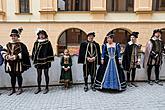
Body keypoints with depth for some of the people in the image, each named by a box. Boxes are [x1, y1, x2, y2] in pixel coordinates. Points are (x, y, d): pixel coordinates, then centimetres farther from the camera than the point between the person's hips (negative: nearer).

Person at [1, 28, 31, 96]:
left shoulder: (21, 45, -4)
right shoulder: (8, 45, 11)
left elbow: (23, 53, -14)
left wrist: (16, 56, -22)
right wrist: (7, 56, -14)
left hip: (18, 63, -4)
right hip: (10, 64, 5)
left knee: (18, 76, 6)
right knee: (12, 77, 13)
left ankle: (20, 89, 20)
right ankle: (13, 89, 26)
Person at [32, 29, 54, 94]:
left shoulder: (48, 43, -2)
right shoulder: (36, 43, 7)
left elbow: (50, 52, -4)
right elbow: (34, 51, 10)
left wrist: (49, 61, -8)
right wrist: (34, 60, 5)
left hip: (45, 61, -3)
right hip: (38, 61, 3)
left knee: (46, 74, 5)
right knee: (39, 75, 11)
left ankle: (47, 88, 17)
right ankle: (39, 88, 23)